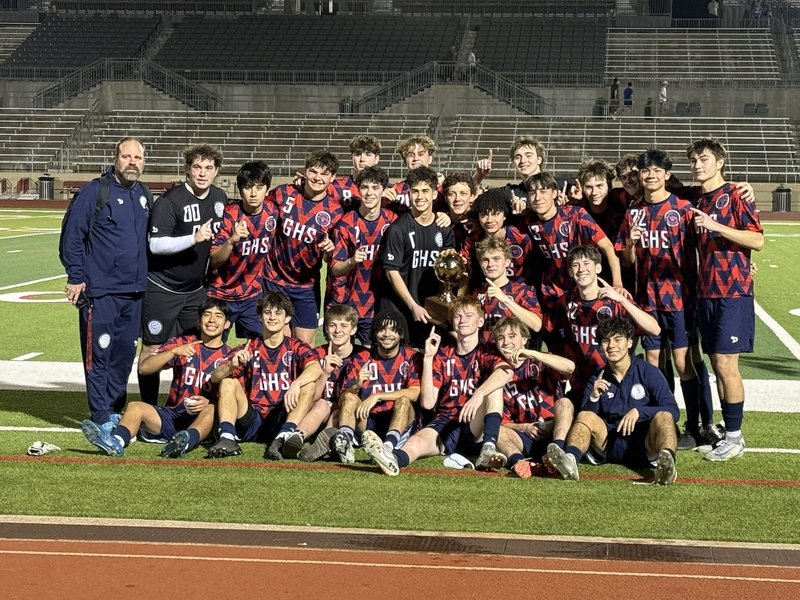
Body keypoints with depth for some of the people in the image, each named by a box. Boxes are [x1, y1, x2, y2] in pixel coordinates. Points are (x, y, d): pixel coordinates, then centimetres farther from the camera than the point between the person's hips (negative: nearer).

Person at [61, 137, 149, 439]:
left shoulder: (142, 195, 12)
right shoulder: (94, 192, -8)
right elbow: (71, 235, -9)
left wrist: (144, 276, 17)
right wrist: (76, 277, -12)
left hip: (134, 292, 6)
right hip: (99, 292, -6)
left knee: (125, 354, 10)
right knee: (99, 354, -3)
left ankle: (115, 410, 21)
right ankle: (101, 417, 3)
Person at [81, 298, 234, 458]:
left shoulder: (228, 356, 6)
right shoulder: (181, 343, 11)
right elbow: (144, 367, -2)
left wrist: (209, 402, -23)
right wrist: (174, 352, -16)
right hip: (173, 415, 3)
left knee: (212, 410, -35)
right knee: (135, 407, -21)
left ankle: (187, 442, -64)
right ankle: (115, 442, -51)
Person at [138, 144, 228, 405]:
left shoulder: (219, 198, 5)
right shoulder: (170, 201, -16)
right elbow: (155, 244, -22)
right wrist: (194, 238, -31)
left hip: (196, 288, 6)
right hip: (162, 288, -6)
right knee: (152, 348, 0)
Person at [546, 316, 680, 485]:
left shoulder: (648, 372, 4)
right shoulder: (597, 380, 12)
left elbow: (673, 410, -6)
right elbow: (583, 418, 3)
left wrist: (638, 411, -19)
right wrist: (594, 397, -15)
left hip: (645, 443, -2)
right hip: (610, 445, 2)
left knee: (663, 417, -28)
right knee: (585, 416, -18)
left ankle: (666, 462, -59)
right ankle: (570, 460, -48)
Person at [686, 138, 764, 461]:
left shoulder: (735, 195, -5)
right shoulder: (697, 201, 15)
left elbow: (757, 240, -14)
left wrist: (715, 226, -22)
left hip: (733, 292, -7)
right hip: (706, 292, 7)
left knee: (725, 364, -9)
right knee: (718, 366, 8)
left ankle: (735, 437, 0)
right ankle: (728, 431, 15)